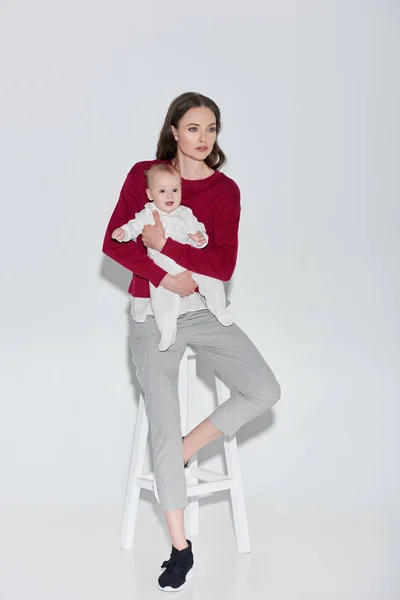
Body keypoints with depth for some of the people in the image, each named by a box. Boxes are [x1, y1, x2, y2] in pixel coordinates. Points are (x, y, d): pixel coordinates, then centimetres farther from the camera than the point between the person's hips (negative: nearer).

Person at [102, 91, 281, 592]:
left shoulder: (225, 189, -1)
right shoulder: (144, 174, 0)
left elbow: (224, 265, -10)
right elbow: (114, 242, -6)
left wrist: (166, 245, -19)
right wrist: (165, 276, -19)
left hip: (204, 310, 2)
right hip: (152, 314, -2)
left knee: (264, 390, -16)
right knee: (163, 424, -9)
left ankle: (185, 450, 7)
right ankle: (180, 547, 0)